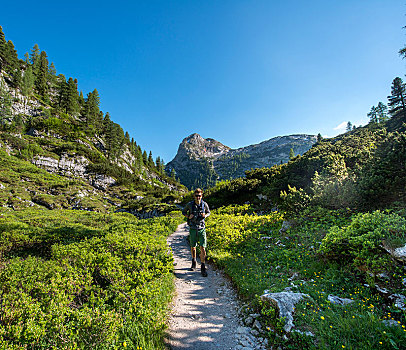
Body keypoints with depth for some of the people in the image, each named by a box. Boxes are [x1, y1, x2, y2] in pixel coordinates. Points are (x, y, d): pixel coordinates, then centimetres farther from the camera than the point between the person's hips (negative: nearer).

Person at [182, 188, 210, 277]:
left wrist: (205, 215, -9)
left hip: (202, 229, 0)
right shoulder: (190, 204, -7)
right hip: (193, 229, 0)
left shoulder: (204, 204, -4)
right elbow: (184, 212, 10)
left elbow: (208, 212, 14)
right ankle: (194, 262, 38)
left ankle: (203, 267, 5)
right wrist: (188, 217, -10)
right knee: (193, 247, 13)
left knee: (203, 248, -6)